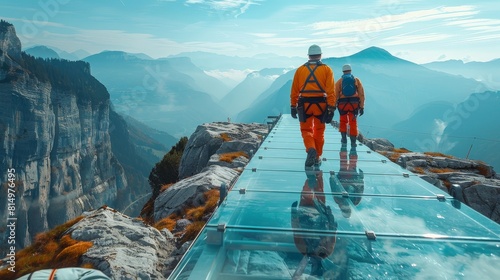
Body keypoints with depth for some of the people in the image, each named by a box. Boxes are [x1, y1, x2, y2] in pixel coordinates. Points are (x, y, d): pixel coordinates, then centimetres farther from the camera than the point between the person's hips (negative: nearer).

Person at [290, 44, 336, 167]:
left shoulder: (300, 69, 6)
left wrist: (293, 106, 12)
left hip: (304, 104, 0)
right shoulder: (327, 69, 2)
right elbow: (331, 91, -6)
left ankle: (311, 150, -20)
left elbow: (294, 90, 5)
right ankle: (317, 157, 23)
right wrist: (331, 109, -7)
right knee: (319, 131, 14)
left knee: (306, 130, 8)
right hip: (321, 104, 0)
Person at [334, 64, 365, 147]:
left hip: (342, 103, 0)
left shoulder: (339, 81, 7)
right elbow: (361, 94, 2)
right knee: (353, 123, 7)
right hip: (354, 103, 0)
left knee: (343, 121, 19)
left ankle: (344, 138, 13)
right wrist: (362, 107, 4)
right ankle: (353, 142, 4)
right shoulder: (356, 80, 9)